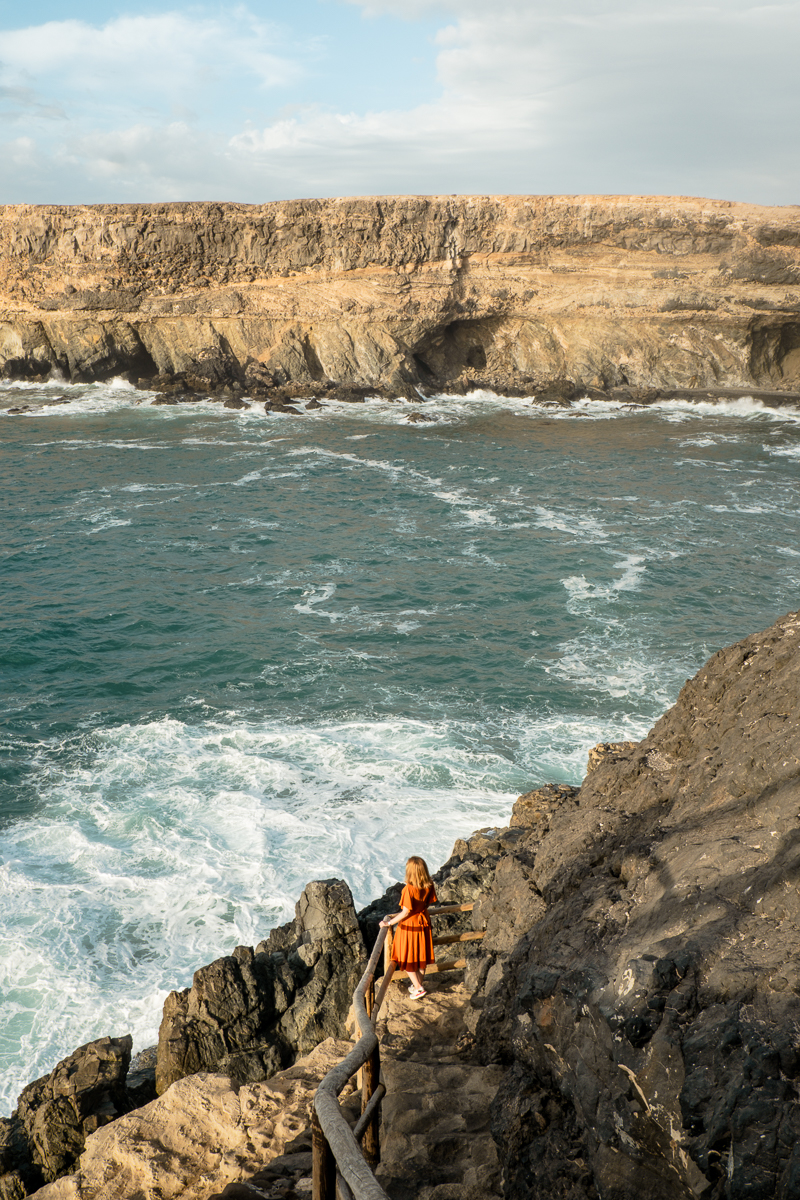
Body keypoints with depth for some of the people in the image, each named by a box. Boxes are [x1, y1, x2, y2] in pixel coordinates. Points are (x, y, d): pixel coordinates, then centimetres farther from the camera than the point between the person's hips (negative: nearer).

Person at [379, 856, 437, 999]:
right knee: (422, 957, 21)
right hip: (423, 922, 6)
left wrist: (389, 923, -16)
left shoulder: (409, 889, -30)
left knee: (407, 960, 11)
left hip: (409, 925, -6)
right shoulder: (429, 886, -12)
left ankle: (418, 988, 13)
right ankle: (418, 984, 35)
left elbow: (406, 913, -25)